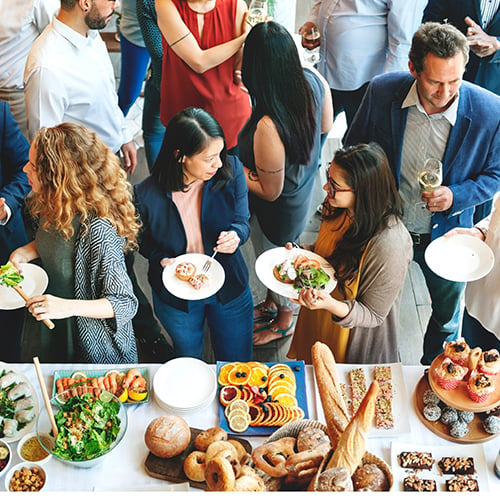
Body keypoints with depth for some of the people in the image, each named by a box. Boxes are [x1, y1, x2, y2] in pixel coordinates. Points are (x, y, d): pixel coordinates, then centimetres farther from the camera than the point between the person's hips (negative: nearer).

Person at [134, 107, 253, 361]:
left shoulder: (231, 170, -21)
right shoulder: (146, 194, -25)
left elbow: (242, 221, -7)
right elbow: (144, 240, -4)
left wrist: (235, 235, -30)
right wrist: (162, 259, -24)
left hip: (230, 289, 1)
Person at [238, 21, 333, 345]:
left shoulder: (268, 127, -44)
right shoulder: (314, 80, -23)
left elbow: (270, 191, -27)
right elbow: (326, 126, 0)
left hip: (279, 211, -7)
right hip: (305, 190, 7)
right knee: (276, 257, 33)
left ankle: (284, 323, 54)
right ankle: (271, 304, 62)